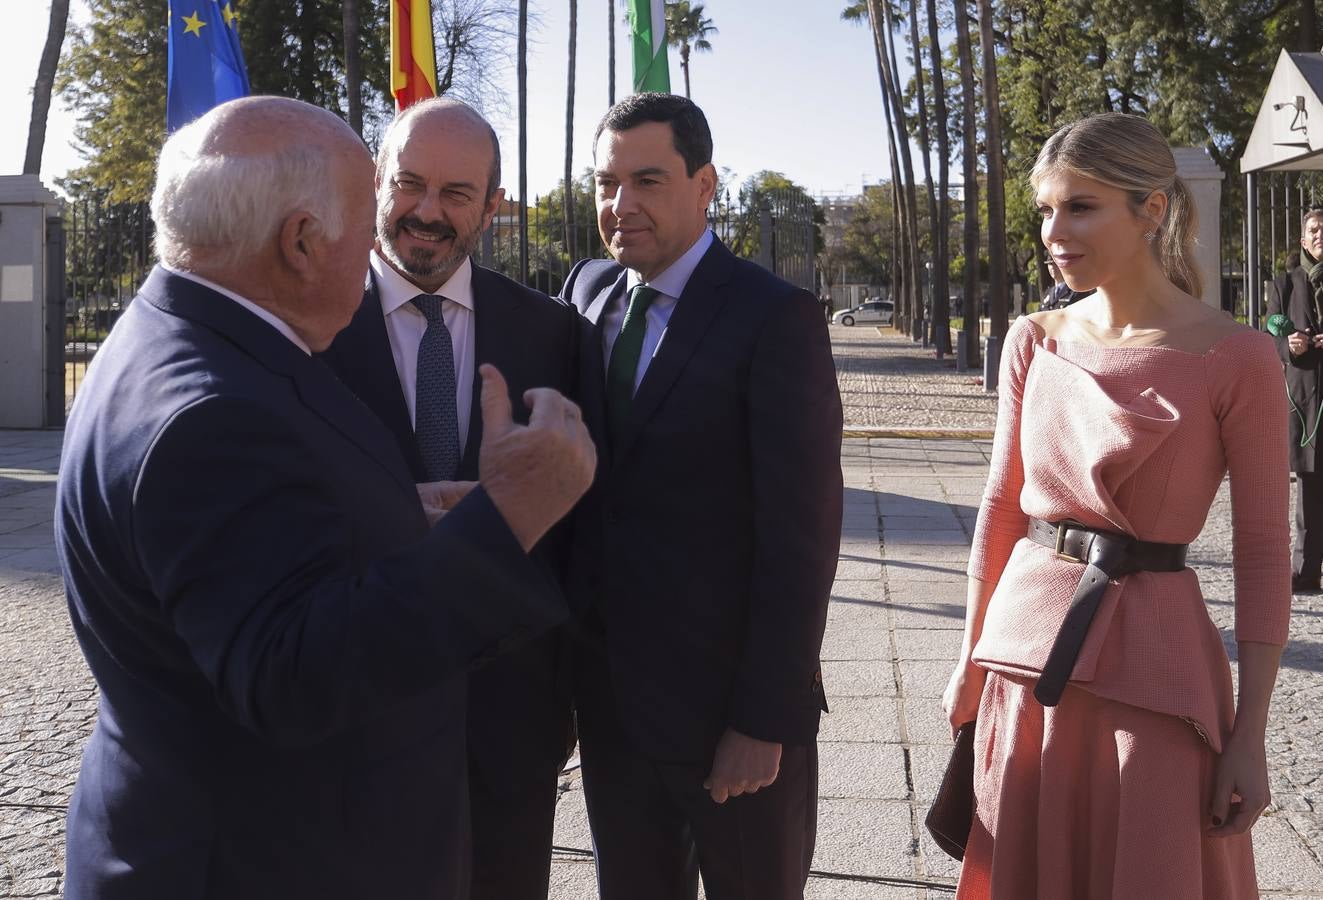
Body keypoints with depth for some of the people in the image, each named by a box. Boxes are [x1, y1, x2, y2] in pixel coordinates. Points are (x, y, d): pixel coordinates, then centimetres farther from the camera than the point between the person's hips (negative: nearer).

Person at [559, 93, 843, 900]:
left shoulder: (776, 318, -13)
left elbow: (800, 536, -15)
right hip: (609, 696, 5)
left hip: (731, 706, -5)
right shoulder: (588, 290, 5)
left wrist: (766, 721, -15)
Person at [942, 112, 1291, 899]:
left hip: (1153, 661, -4)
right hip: (1027, 648, 4)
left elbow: (1264, 554, -8)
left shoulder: (1236, 359, -10)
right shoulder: (1035, 342, 3)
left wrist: (1250, 735, -8)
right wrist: (972, 656, 12)